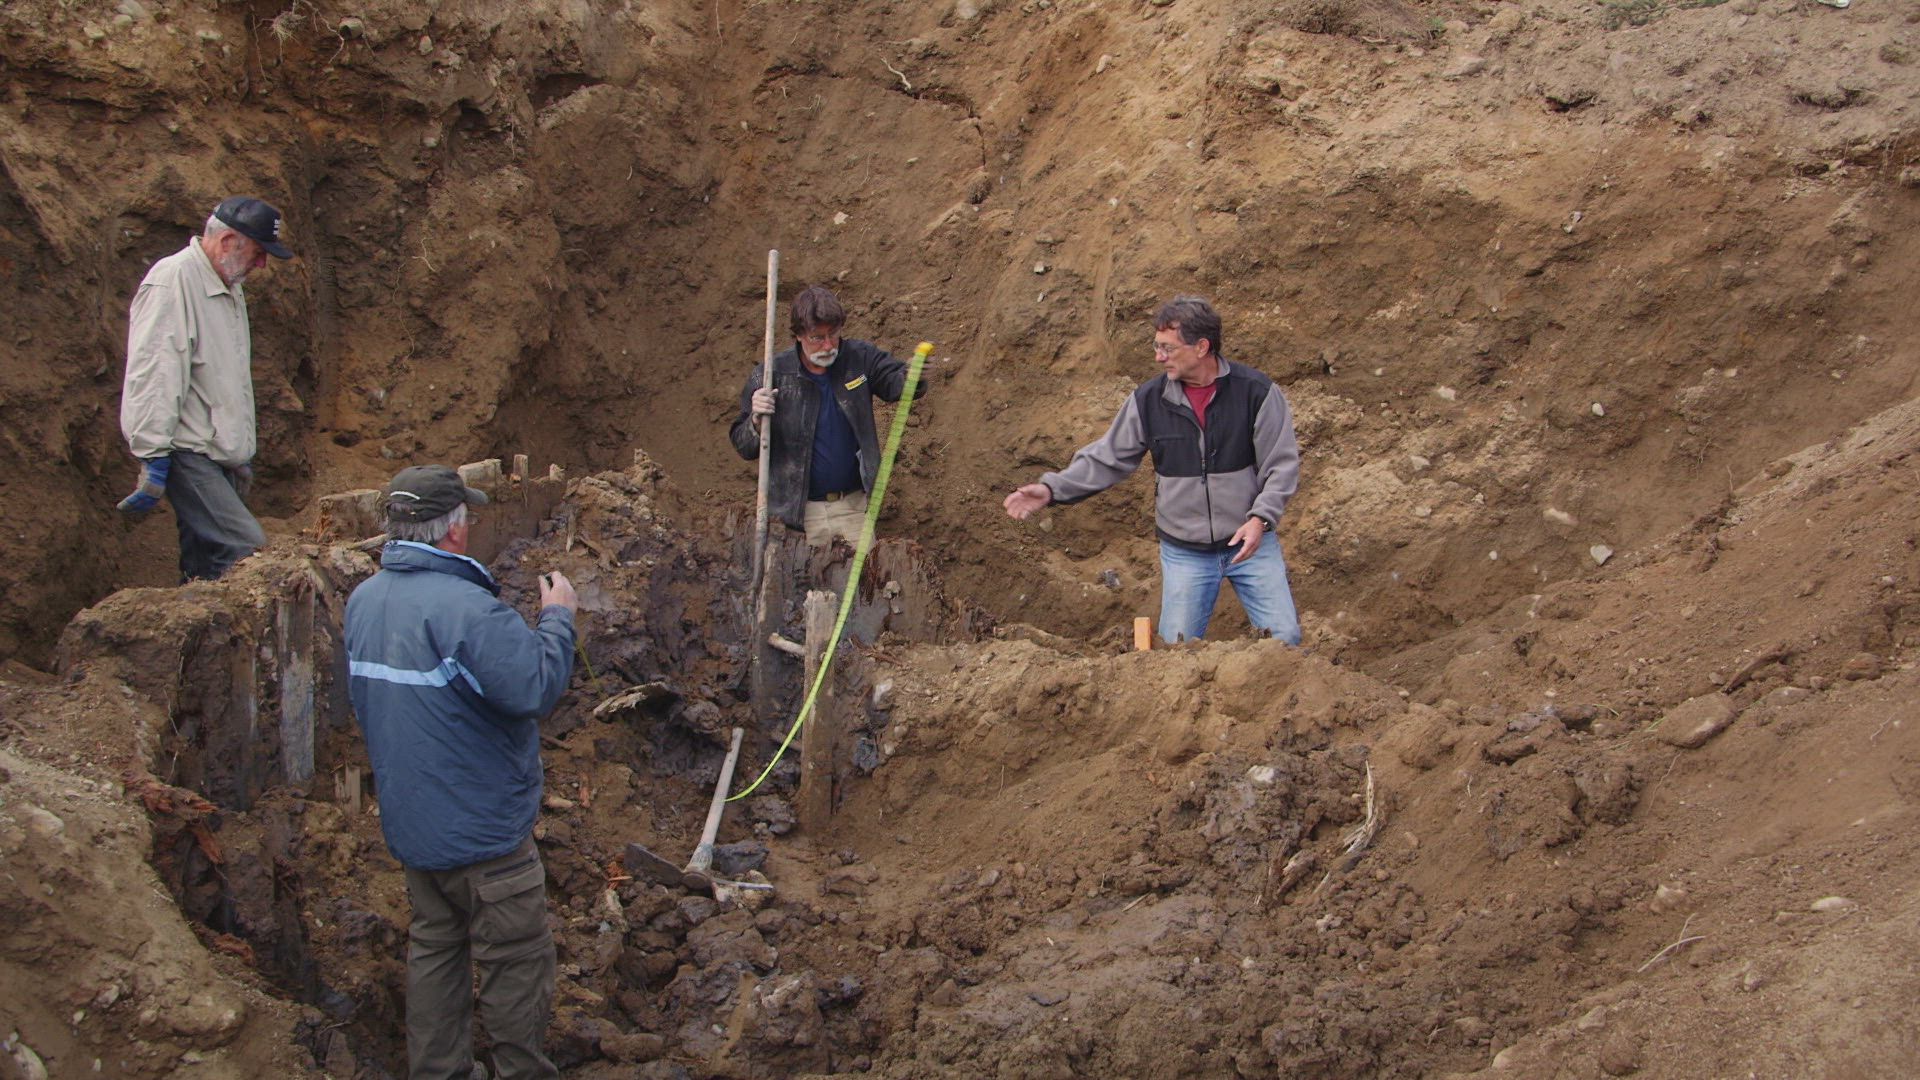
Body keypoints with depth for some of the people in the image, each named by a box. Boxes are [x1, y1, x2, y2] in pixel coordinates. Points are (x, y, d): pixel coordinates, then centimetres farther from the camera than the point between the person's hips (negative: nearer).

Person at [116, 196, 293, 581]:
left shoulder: (230, 289, 20)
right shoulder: (172, 281, -12)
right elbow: (153, 374, -19)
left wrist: (243, 455, 29)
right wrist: (153, 458, -23)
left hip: (220, 458, 10)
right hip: (188, 456, -10)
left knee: (205, 572, 7)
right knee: (248, 552, -20)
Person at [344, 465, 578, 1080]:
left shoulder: (363, 600, 2)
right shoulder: (463, 607, -26)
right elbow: (537, 687, -30)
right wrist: (557, 618, -15)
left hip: (409, 822, 8)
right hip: (481, 831, -8)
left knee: (433, 947, 19)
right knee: (516, 960, 6)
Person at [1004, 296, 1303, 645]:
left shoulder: (1256, 391, -10)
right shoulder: (1149, 399, -4)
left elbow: (1282, 464, -7)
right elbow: (1107, 459, 2)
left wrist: (1260, 517, -21)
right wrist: (1052, 489, -10)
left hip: (1250, 542, -2)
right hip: (1184, 552, 2)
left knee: (1285, 639, -3)